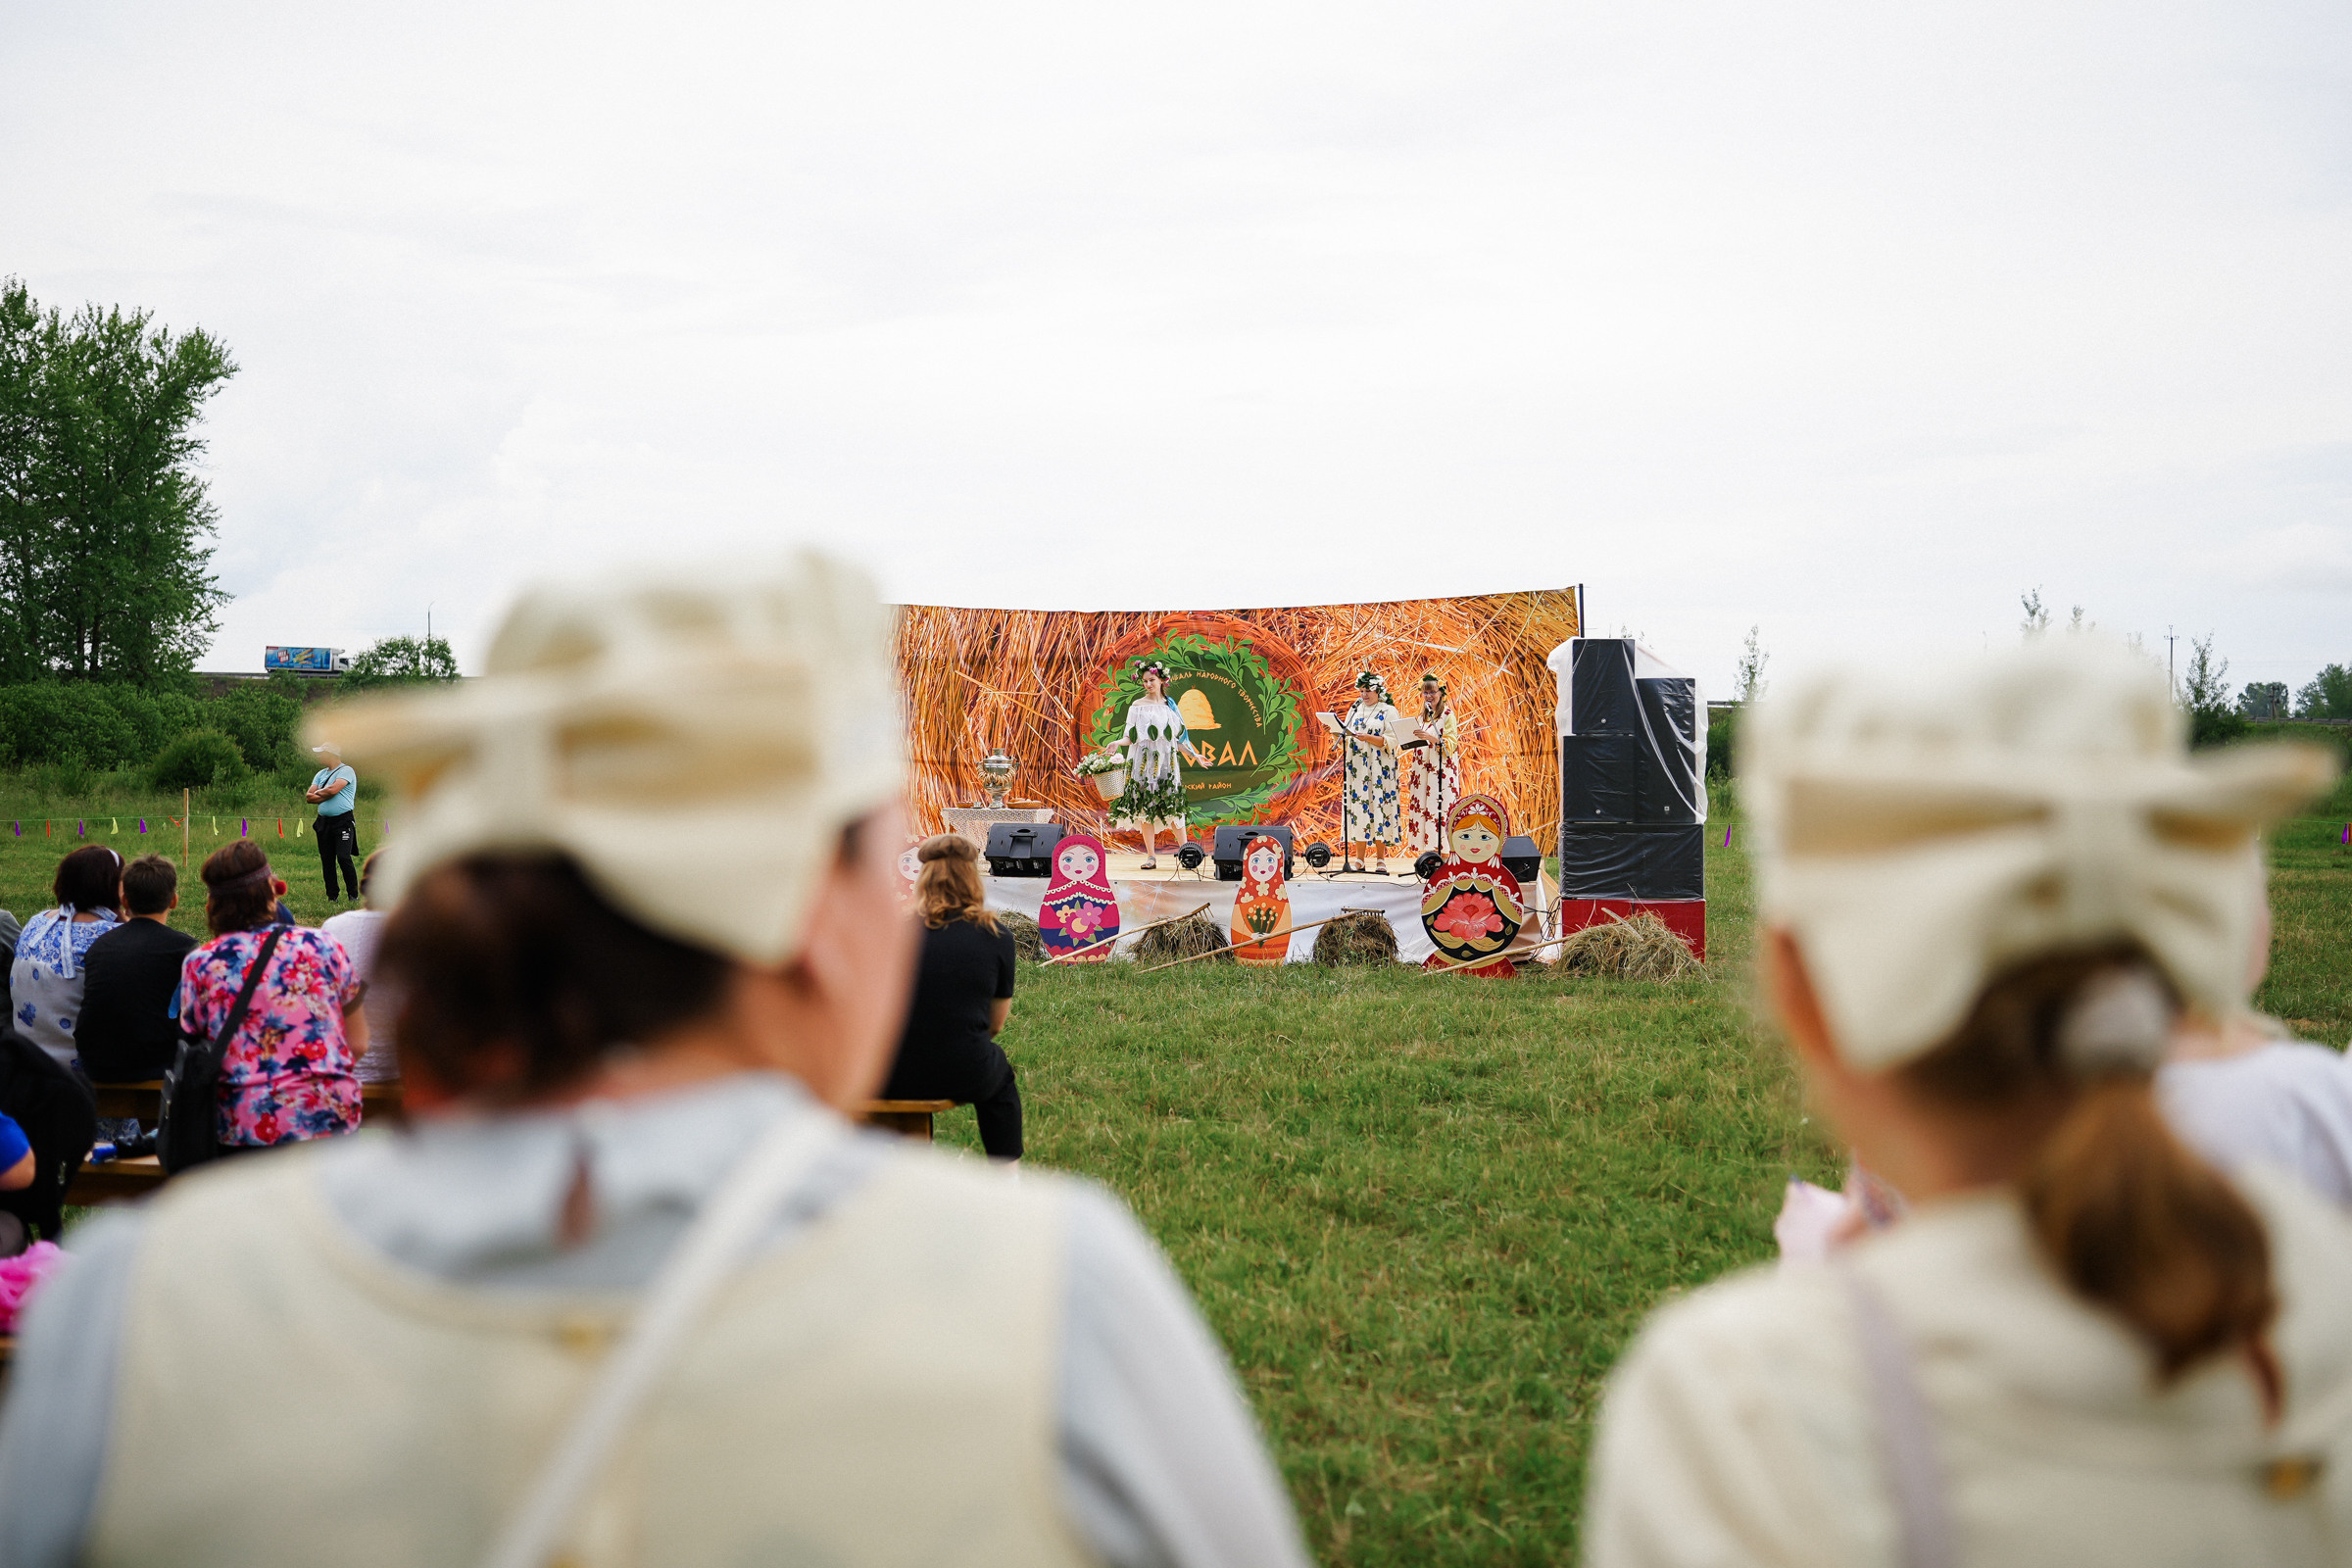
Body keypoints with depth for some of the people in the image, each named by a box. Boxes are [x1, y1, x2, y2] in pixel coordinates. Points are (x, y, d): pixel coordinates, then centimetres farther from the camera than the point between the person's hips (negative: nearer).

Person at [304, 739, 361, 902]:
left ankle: (354, 895, -7)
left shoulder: (346, 771, -5)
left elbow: (332, 790, -19)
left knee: (343, 858, -16)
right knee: (327, 861, 5)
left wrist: (318, 793, -1)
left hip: (343, 821, -7)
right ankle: (332, 896, 12)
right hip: (324, 821, 7)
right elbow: (309, 796, 9)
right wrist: (324, 795, -7)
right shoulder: (321, 774, 18)